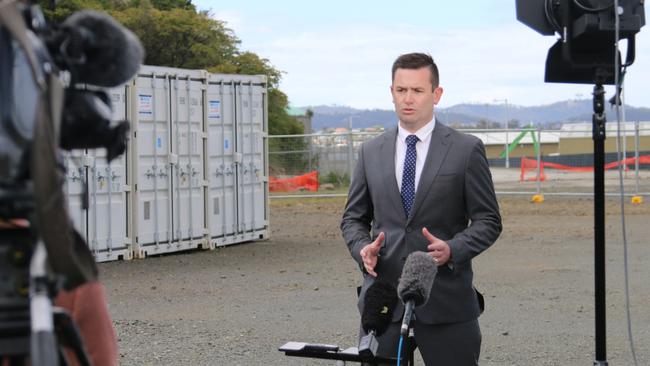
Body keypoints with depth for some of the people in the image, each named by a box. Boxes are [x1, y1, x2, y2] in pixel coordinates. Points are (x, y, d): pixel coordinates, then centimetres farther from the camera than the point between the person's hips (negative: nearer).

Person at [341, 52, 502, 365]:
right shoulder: (371, 152, 11)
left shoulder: (466, 150, 1)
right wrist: (362, 248, -5)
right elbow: (353, 216, 16)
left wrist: (452, 249, -17)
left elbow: (488, 220, 1)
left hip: (446, 300, -2)